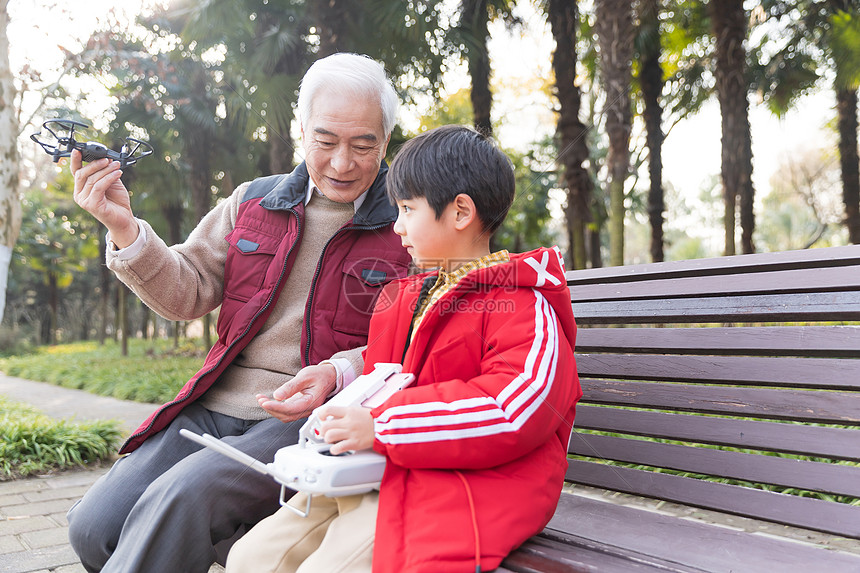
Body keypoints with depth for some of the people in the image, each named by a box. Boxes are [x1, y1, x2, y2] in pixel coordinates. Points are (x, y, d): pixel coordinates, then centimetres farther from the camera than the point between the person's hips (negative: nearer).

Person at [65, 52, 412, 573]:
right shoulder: (252, 202, 13)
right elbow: (187, 294, 9)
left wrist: (337, 372, -23)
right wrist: (125, 229, -6)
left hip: (314, 419, -4)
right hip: (216, 407, 5)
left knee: (179, 500, -28)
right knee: (94, 525, -8)